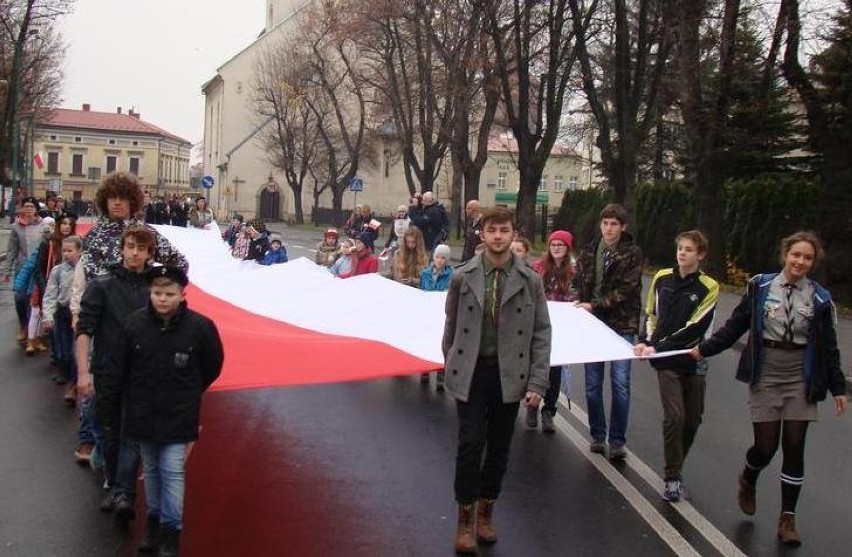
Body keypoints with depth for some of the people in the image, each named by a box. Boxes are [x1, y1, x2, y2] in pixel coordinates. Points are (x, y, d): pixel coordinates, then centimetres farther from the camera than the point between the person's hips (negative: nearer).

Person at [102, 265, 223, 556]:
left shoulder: (200, 326, -15)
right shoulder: (134, 323, -10)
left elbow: (212, 366, 3)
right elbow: (118, 372, -2)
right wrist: (109, 412, 2)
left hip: (178, 417, -2)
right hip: (142, 414, 2)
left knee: (173, 473, -2)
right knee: (150, 470, 17)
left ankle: (170, 532, 10)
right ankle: (153, 520, 34)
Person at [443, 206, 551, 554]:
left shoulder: (529, 280, -2)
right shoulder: (462, 277, -1)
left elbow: (541, 333, -1)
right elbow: (451, 327, 7)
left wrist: (537, 382, -7)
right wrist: (450, 368, 7)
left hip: (509, 374, 1)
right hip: (471, 372, -1)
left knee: (499, 446, 10)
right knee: (471, 443, -3)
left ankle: (486, 510, 28)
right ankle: (465, 517, 12)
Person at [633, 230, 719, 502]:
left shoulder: (708, 287, -6)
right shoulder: (662, 278, 3)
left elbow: (695, 328, -13)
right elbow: (651, 314, 13)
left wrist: (658, 347, -19)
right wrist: (645, 342, -3)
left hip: (693, 362, 0)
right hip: (666, 362, 0)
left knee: (692, 420, 8)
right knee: (674, 416, -12)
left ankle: (674, 469, 29)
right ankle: (672, 477, -1)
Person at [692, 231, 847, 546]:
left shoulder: (819, 298, 0)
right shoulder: (761, 286, -2)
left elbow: (828, 347, 6)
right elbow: (735, 326, 3)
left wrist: (838, 388, 6)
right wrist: (704, 349, -2)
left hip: (801, 379, 1)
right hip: (766, 375, -1)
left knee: (794, 448, 0)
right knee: (766, 446, -2)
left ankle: (788, 518, 13)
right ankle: (748, 481, 34)